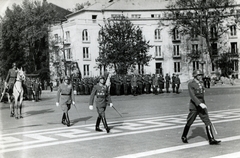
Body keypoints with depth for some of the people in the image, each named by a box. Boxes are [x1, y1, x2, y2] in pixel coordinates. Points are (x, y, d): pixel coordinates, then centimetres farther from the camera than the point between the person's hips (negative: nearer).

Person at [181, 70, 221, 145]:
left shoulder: (201, 83, 9)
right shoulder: (191, 84, -11)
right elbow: (192, 96, -22)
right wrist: (200, 104, -31)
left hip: (201, 104, 5)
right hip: (194, 106, -5)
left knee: (207, 122, -5)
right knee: (189, 122, 8)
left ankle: (211, 140, -4)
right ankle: (184, 137, 29)